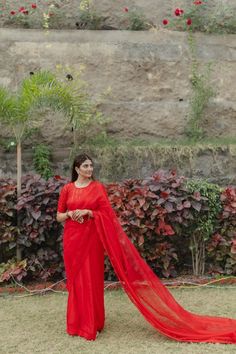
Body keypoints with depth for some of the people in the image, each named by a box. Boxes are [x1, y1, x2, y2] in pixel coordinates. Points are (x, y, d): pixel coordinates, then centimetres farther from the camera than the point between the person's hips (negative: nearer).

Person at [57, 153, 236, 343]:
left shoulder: (97, 187, -1)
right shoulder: (67, 189, 5)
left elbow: (106, 214, -4)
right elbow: (59, 216, 9)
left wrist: (88, 212, -17)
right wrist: (70, 214, -11)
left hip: (92, 239, -3)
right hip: (72, 238, 3)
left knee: (91, 279, 0)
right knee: (75, 278, 9)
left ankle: (91, 324, 13)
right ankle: (77, 322, 24)